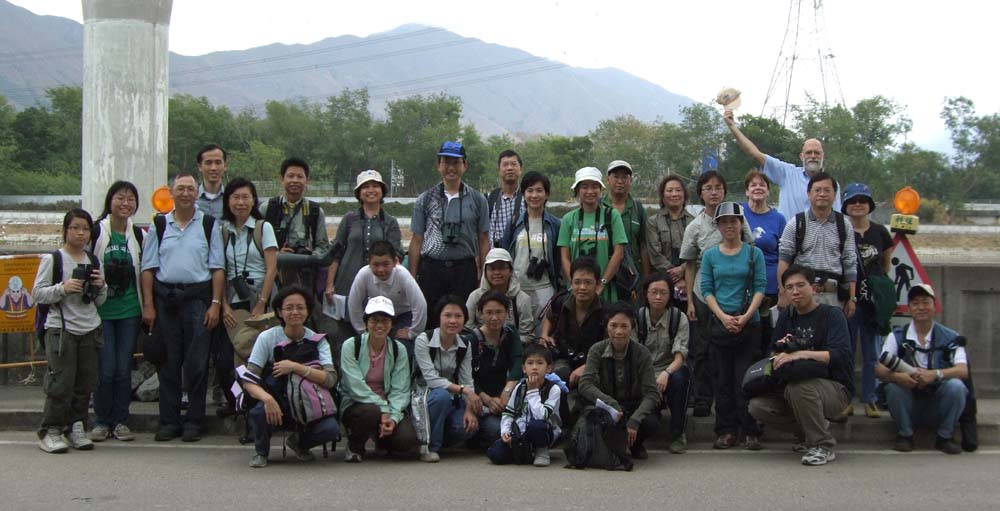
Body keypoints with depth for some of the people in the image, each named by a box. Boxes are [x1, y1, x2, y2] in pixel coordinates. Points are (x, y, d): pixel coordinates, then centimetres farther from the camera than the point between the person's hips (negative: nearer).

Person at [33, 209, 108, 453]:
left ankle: (75, 428, 15)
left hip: (89, 329, 5)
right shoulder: (52, 259, -2)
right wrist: (63, 288, -19)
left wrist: (101, 286, -3)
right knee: (61, 383, -8)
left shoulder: (94, 261, 12)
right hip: (60, 329, -5)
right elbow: (37, 293, -6)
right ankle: (50, 431, 2)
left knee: (85, 383, 5)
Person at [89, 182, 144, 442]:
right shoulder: (96, 232, -4)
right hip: (101, 310, -3)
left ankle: (120, 421, 14)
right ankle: (101, 421, 9)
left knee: (124, 369, 4)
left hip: (129, 311, 3)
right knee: (106, 369, -5)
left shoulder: (139, 235, 8)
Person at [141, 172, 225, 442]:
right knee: (168, 362, 5)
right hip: (165, 297, 2)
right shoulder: (158, 226, 10)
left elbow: (218, 268, 3)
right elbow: (148, 268, 7)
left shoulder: (209, 225, 6)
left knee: (197, 363, -2)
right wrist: (148, 305, 0)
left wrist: (215, 304, -5)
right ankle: (169, 422, 11)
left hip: (198, 297, -1)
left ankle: (193, 422, 6)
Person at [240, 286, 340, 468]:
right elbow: (249, 382, -14)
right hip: (277, 403, -1)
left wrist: (296, 367, -27)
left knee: (331, 428, -27)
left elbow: (330, 380, -17)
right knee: (260, 412, -36)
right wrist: (267, 399, -34)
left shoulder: (317, 340, -3)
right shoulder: (267, 338, -7)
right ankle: (260, 451, -1)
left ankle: (300, 443, 9)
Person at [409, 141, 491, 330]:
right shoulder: (425, 200, 7)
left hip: (465, 270, 0)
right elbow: (417, 240, 7)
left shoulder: (477, 200, 7)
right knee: (430, 322, 1)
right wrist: (412, 277, 3)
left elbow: (483, 240, 6)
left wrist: (483, 275, -1)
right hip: (431, 269, 0)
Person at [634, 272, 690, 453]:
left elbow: (679, 357, -14)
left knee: (679, 378, -37)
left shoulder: (679, 318, -6)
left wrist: (665, 374, -36)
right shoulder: (637, 317, -3)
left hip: (670, 370, 0)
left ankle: (678, 434, -18)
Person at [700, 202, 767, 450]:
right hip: (719, 323, 2)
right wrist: (723, 316, -10)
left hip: (749, 323, -1)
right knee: (722, 379, 3)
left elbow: (760, 288, 0)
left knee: (745, 378, -3)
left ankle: (751, 432, 3)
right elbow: (707, 289, 3)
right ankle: (726, 431, 10)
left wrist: (746, 316, -13)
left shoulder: (754, 253, 5)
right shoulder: (710, 255, 8)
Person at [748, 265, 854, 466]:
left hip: (836, 388, -6)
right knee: (757, 406, -14)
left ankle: (823, 446, -18)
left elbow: (841, 354, -25)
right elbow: (775, 357, 5)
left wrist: (801, 354, -34)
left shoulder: (832, 315, -10)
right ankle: (809, 434, 8)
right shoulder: (786, 317, 9)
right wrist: (781, 350, -18)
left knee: (798, 386, -36)